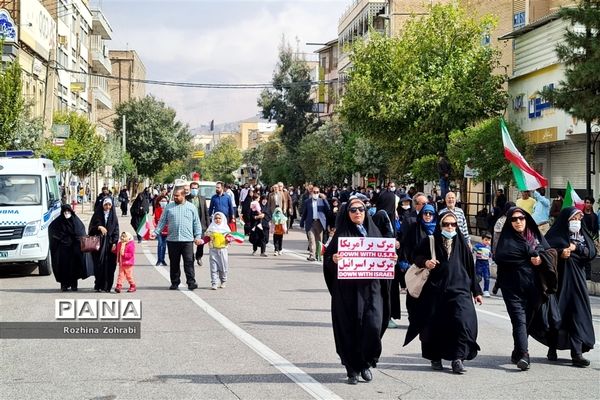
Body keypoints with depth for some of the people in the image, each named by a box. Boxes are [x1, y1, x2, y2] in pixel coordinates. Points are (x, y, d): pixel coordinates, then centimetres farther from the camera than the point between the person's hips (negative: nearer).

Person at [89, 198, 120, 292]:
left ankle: (107, 286, 2)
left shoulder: (113, 216, 8)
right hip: (99, 242, -1)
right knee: (99, 264, -4)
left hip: (109, 243, 1)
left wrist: (114, 243, -3)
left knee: (109, 265, -3)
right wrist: (99, 227, -16)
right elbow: (91, 227, 3)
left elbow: (116, 230, 6)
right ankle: (98, 285, 2)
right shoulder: (97, 214, 4)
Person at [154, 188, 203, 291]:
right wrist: (155, 233, 1)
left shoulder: (191, 207, 8)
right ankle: (175, 283, 15)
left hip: (187, 240, -1)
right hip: (172, 240, 2)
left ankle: (191, 282, -4)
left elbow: (196, 223, 10)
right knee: (174, 263, 6)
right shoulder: (169, 207, 10)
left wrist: (198, 236, 1)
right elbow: (162, 221, 11)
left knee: (189, 262, -7)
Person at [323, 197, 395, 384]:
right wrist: (333, 260, -25)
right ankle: (352, 368, 15)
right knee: (349, 328, 1)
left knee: (373, 325, -8)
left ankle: (366, 363, 14)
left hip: (371, 287, 2)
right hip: (348, 290, -2)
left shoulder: (374, 232, 10)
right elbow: (328, 259, -3)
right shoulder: (341, 235, 0)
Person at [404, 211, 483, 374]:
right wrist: (425, 262, -16)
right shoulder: (430, 242, 5)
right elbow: (417, 256, 8)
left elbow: (470, 268, 14)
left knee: (463, 320, -17)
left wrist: (476, 291, 15)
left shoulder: (461, 244, 11)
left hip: (458, 289, 1)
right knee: (435, 324, 0)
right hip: (435, 290, -1)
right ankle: (435, 358, 17)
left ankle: (458, 358, -10)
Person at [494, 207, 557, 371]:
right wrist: (530, 255, -12)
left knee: (528, 319, 8)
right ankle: (523, 355, -21)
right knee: (519, 320, -13)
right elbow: (500, 257, -15)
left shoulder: (536, 236, 15)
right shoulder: (506, 238, 3)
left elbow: (551, 252, 7)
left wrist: (541, 258, -16)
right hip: (513, 287, -4)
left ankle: (518, 353, 21)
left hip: (533, 286, 4)